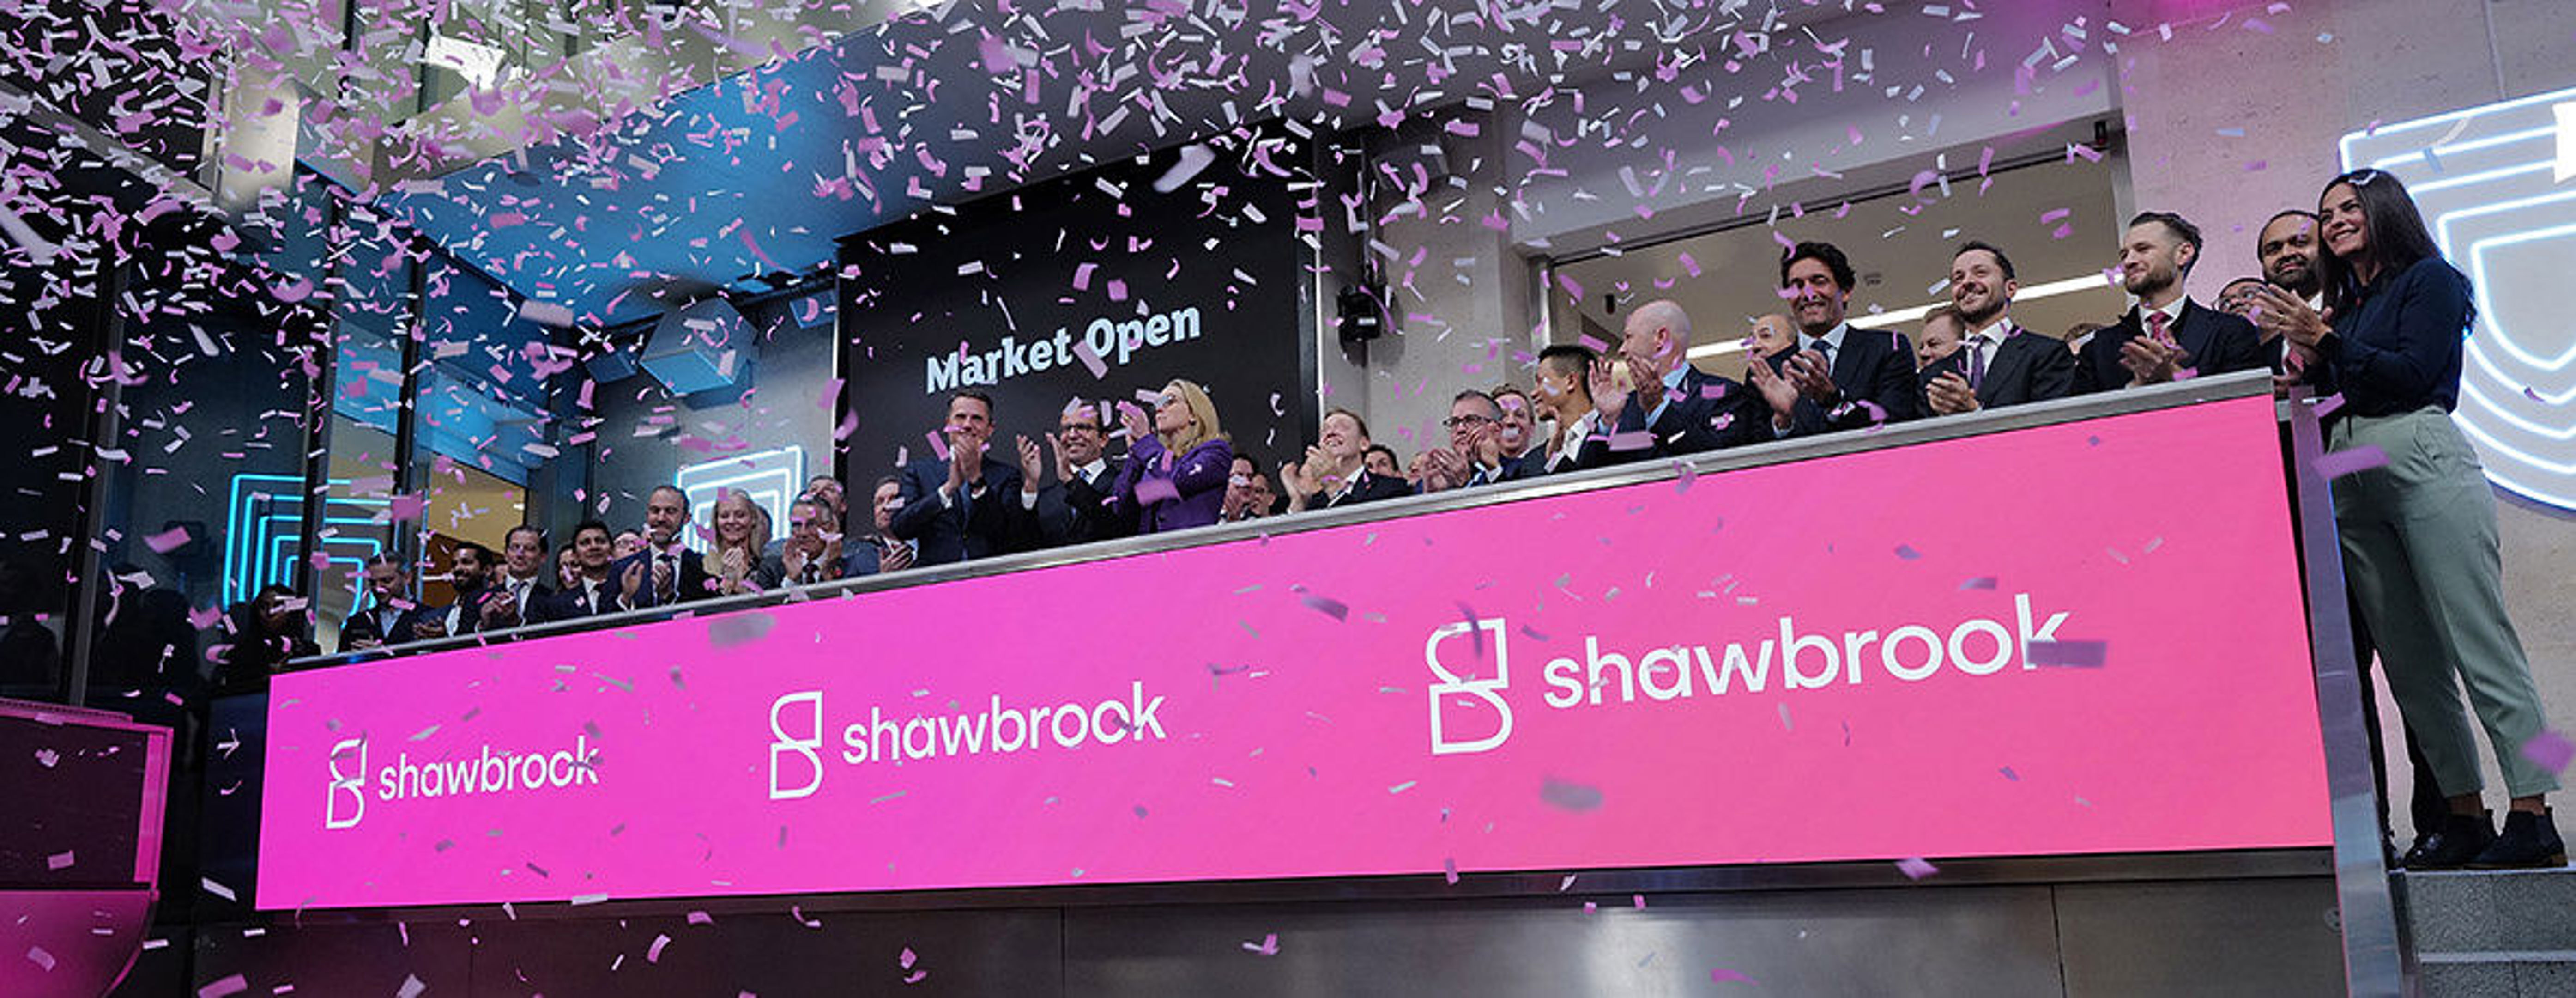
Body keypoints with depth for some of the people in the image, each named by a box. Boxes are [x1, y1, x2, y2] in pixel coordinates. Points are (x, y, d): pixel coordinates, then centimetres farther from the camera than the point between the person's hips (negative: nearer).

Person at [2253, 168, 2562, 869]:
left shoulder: (2428, 280, 6)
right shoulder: (2340, 310, 24)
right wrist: (2306, 374, 3)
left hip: (2423, 463, -7)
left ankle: (2533, 816, -11)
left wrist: (2325, 343, -11)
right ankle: (2464, 814, 5)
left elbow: (2415, 374, -8)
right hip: (2351, 488, 7)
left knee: (2480, 643, -11)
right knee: (2410, 663, 2)